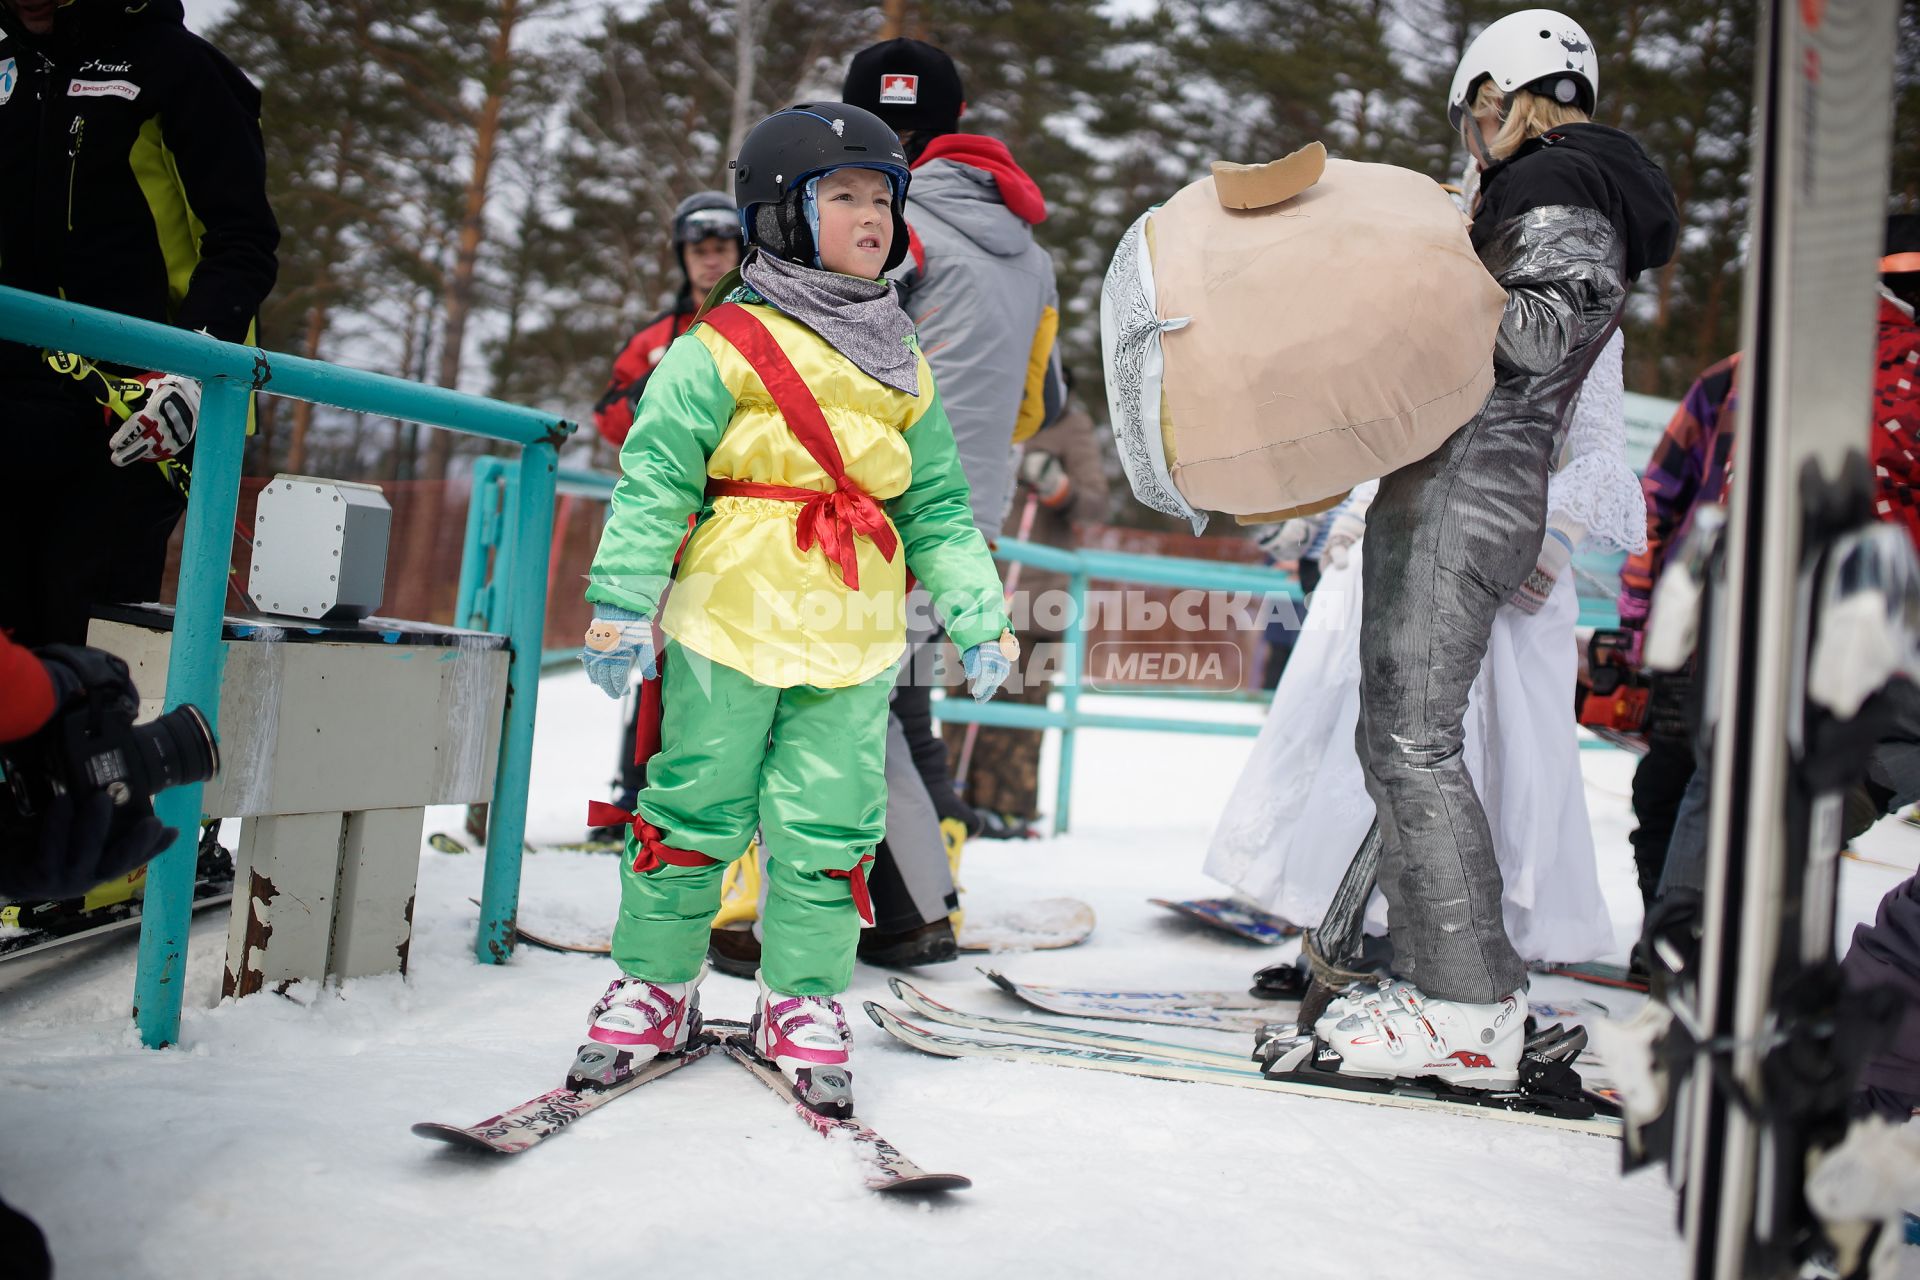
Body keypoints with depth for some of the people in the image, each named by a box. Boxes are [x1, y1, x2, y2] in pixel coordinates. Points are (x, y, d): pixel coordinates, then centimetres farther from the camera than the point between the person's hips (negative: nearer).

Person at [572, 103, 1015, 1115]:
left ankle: (802, 1004, 20)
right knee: (696, 810, 5)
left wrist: (979, 618, 11)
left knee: (828, 827, 5)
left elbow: (937, 508, 17)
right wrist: (621, 606, -12)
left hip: (854, 640, 4)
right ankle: (654, 985, 23)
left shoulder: (904, 370, 14)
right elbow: (655, 480, -5)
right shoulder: (722, 348, -2)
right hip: (729, 623, -3)